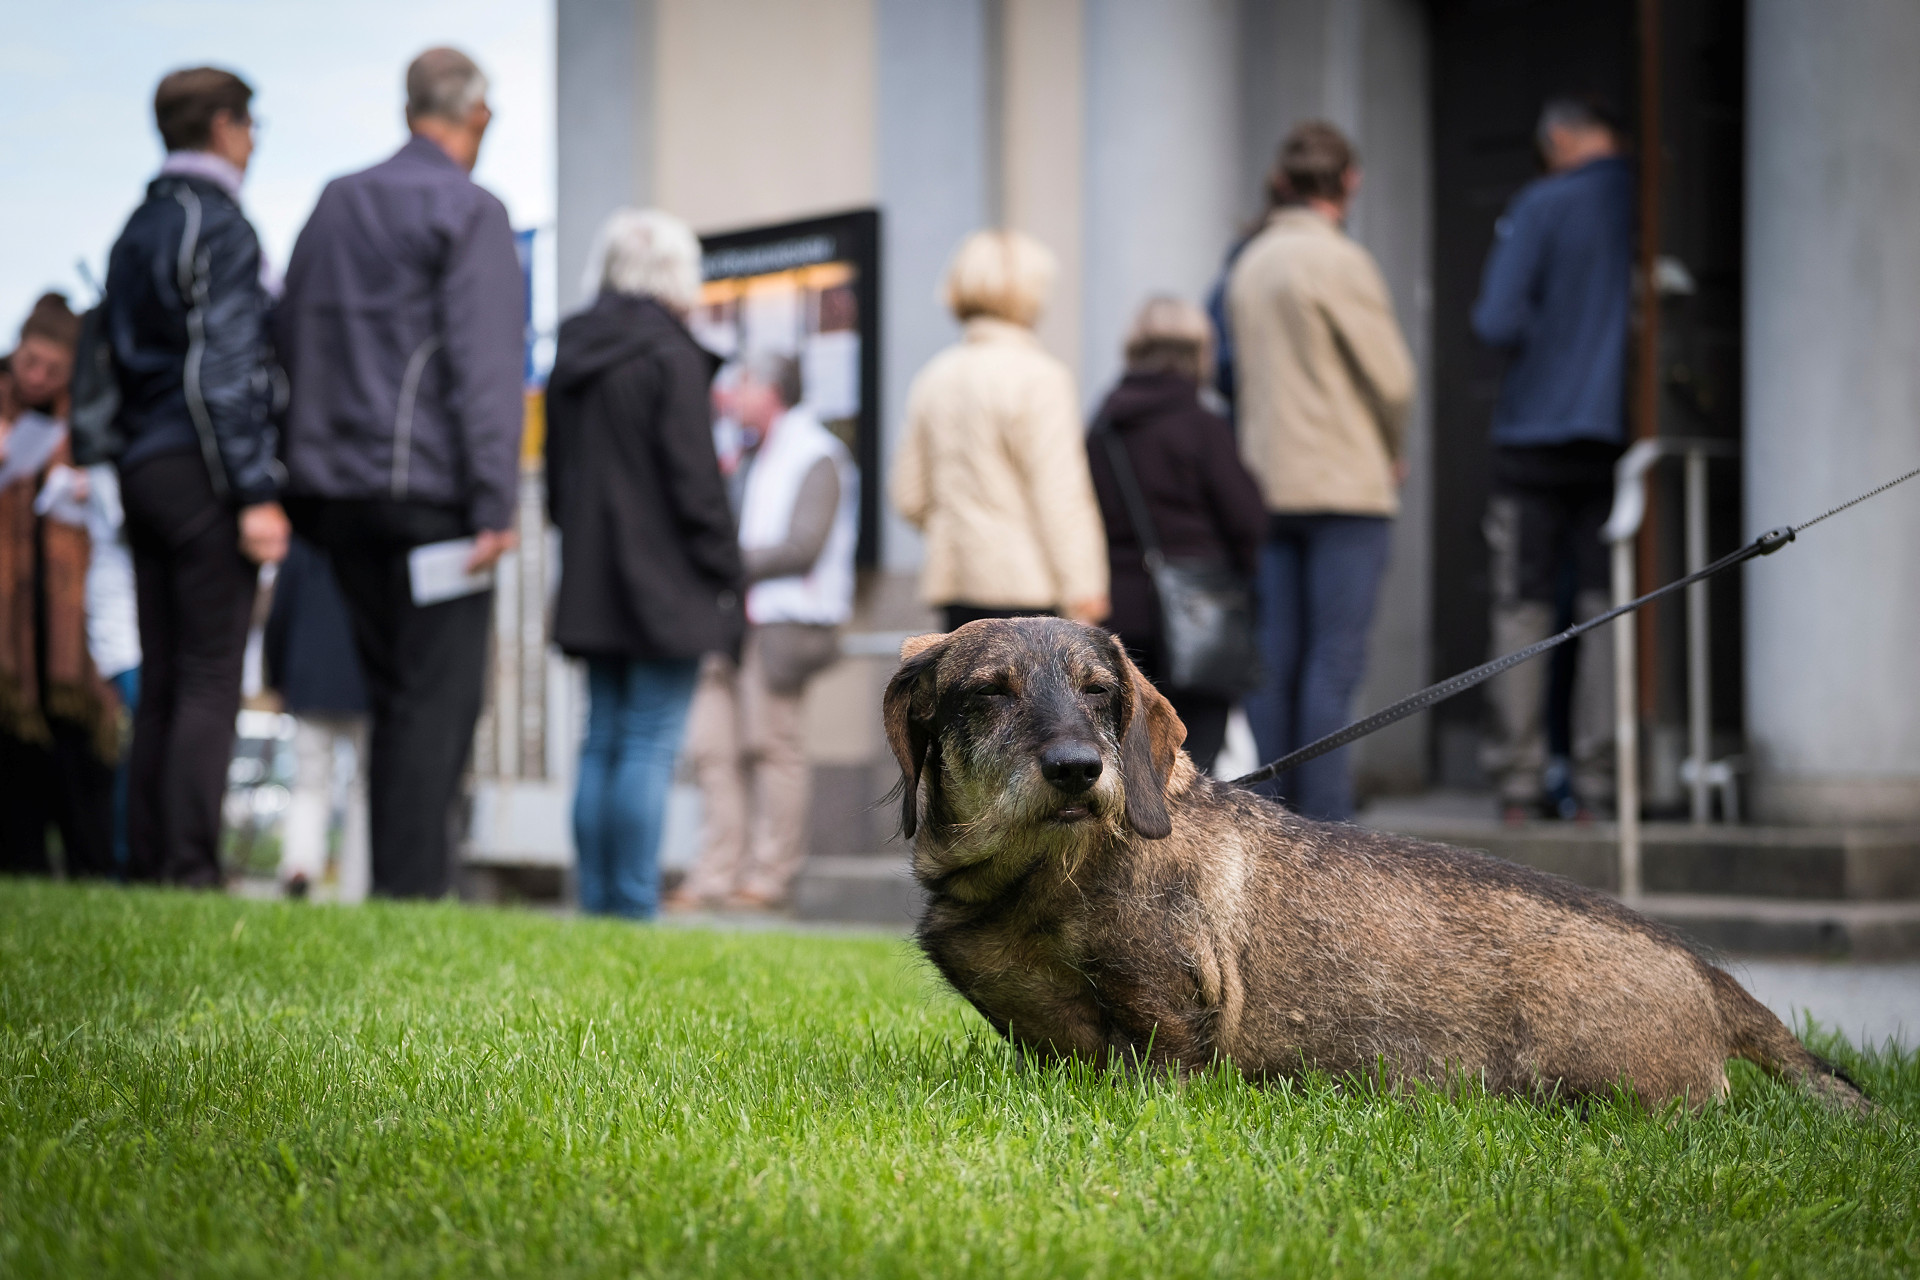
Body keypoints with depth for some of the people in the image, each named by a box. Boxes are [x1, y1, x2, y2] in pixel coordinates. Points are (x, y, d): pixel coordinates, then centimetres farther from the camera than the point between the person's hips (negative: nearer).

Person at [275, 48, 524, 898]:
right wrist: (497, 506, -15)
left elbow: (289, 343, 19)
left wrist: (305, 491, 21)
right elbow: (484, 366, -14)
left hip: (338, 489, 7)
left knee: (394, 699, 14)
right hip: (432, 492, -7)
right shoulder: (469, 212, -6)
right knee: (440, 701, -4)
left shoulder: (335, 204, 16)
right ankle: (413, 890, -8)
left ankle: (388, 886, 15)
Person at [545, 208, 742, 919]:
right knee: (650, 747, -6)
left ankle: (596, 901, 12)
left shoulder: (571, 355, 12)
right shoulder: (670, 355, -12)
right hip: (666, 589, -7)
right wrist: (726, 579, -7)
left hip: (592, 585, 7)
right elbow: (695, 481, -13)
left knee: (602, 741, 10)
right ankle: (634, 908, -7)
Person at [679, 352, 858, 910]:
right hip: (732, 618, 8)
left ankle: (769, 876, 0)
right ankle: (717, 874, 4)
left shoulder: (816, 458, -4)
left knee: (773, 744, -5)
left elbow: (803, 546, -14)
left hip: (782, 625, -8)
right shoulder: (754, 456, 21)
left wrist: (732, 564, -12)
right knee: (713, 745, 1)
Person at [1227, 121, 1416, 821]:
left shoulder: (1249, 264, 11)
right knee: (1334, 659, -5)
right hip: (1344, 483, -7)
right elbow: (1392, 376, -9)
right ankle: (1325, 819, -5)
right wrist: (1394, 450, 9)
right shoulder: (1339, 261, -10)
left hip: (1269, 481, 7)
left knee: (1274, 659, 7)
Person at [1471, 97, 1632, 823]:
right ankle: (1595, 778, 4)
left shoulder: (1541, 206, -7)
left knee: (1522, 611, 4)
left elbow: (1496, 323, -11)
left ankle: (1518, 782, 3)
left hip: (1536, 436, -2)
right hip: (1618, 436, 2)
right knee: (1607, 609, 6)